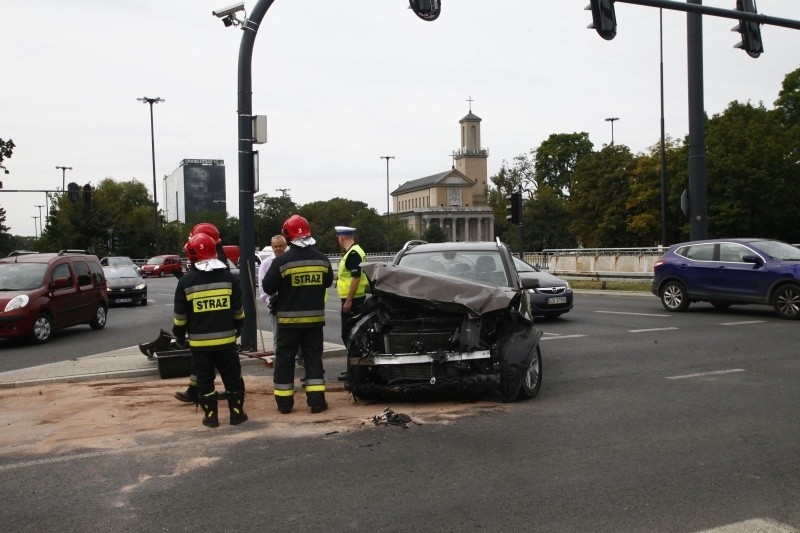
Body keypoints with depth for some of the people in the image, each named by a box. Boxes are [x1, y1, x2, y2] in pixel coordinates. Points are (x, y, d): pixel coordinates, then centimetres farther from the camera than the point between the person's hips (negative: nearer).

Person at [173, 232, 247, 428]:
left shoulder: (186, 281, -6)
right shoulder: (228, 277, -1)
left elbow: (180, 316, -2)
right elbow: (238, 309, 6)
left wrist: (179, 336, 12)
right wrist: (238, 328, 22)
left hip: (199, 341, -1)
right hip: (225, 338, 1)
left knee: (205, 379, 9)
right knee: (232, 377, 12)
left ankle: (211, 415, 12)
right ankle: (237, 412, 16)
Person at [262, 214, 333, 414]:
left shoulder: (281, 261, -14)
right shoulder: (322, 259, -2)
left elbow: (268, 287, -8)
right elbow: (328, 282, 14)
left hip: (289, 319, -3)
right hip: (315, 318, 3)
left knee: (285, 360, 8)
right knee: (313, 358, 10)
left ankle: (284, 402, 12)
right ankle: (317, 401, 7)